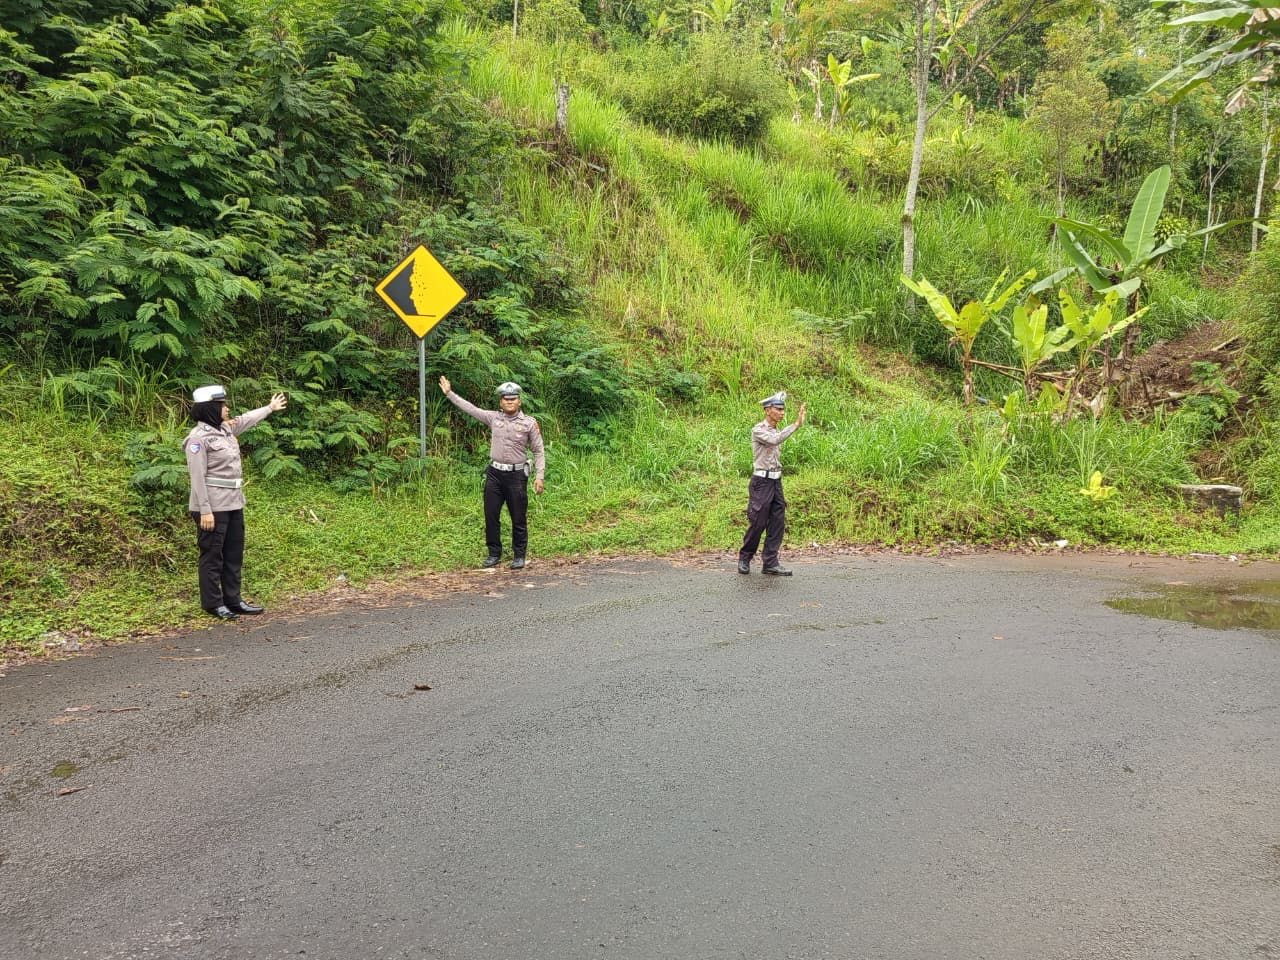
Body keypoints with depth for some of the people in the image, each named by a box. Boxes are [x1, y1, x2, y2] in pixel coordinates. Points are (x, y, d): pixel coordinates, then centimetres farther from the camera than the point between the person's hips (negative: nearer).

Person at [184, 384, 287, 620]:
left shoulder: (225, 429, 10)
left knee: (234, 553, 14)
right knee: (212, 555, 2)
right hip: (213, 507, -9)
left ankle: (233, 599, 23)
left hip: (233, 503, 9)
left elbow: (246, 420, 31)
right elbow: (197, 477, -18)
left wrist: (270, 408, 44)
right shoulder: (198, 438, -15)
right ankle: (213, 603, 11)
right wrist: (205, 510, -20)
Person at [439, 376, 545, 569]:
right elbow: (470, 408, 10)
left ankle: (519, 556, 16)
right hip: (494, 474, 3)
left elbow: (538, 452, -1)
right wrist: (449, 393, 9)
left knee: (519, 519, 3)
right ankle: (494, 553, 20)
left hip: (517, 475, -3)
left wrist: (539, 476, -9)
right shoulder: (493, 418, 5)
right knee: (491, 516, 7)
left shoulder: (529, 423, -3)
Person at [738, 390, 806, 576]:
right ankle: (744, 559, 13)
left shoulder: (776, 430, 16)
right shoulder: (758, 430, -10)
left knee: (777, 523, 2)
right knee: (757, 523, -3)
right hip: (762, 482, -8)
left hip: (776, 481, 8)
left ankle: (771, 563, 4)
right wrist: (796, 425, -34)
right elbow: (774, 440, -30)